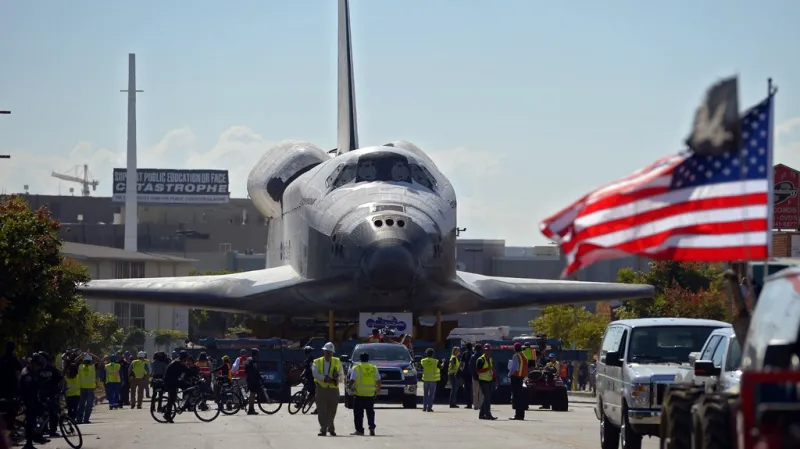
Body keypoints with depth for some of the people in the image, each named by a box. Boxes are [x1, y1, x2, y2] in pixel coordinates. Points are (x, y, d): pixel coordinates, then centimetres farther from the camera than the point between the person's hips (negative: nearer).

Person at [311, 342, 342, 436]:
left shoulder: (337, 362, 10)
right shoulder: (317, 362, 5)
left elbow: (340, 374, 6)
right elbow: (315, 374, -9)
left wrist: (336, 378, -17)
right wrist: (325, 378, -21)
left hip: (333, 389, 1)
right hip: (321, 388, -1)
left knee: (332, 411, 6)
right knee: (321, 410, -7)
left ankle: (331, 428, 23)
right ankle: (323, 429, -7)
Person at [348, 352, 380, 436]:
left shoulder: (356, 368, -4)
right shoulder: (374, 368, 7)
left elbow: (352, 380, -9)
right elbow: (378, 381, 9)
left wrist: (351, 386, 10)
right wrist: (378, 388, 26)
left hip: (359, 394, -3)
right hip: (371, 394, 3)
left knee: (358, 413, 4)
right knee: (370, 412, 11)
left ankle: (359, 430, 4)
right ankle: (372, 427, -4)